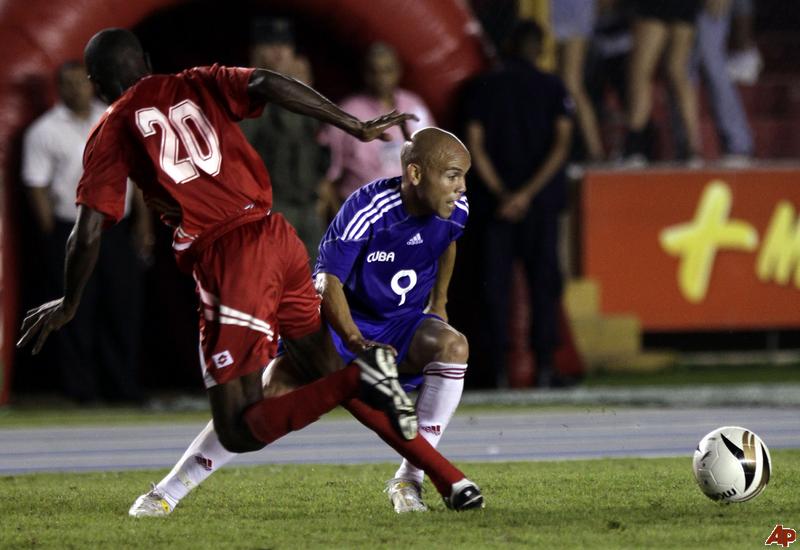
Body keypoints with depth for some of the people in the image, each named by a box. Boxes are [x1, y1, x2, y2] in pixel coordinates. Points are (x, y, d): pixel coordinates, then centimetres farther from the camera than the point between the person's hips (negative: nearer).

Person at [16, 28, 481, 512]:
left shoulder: (112, 130, 8)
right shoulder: (197, 85, 18)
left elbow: (89, 232, 3)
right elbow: (269, 85, 0)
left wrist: (69, 305, 19)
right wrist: (357, 127, -1)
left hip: (226, 258, -6)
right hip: (278, 237, 6)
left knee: (240, 432, -4)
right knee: (330, 377, 21)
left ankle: (362, 375, -25)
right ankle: (448, 477, 9)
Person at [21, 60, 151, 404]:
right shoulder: (44, 131, -1)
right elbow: (36, 186, -3)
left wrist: (143, 221, 9)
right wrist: (53, 237, -8)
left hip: (116, 230, 4)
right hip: (69, 231, -4)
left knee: (123, 311, 5)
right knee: (75, 315, -4)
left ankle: (123, 389, 13)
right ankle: (80, 390, 2)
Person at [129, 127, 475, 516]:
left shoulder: (456, 210, -10)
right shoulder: (366, 207, -27)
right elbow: (329, 283, -26)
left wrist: (437, 305, 18)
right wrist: (355, 342, -40)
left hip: (403, 323, 4)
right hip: (343, 319, -3)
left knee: (453, 346, -29)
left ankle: (409, 481, -22)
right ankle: (169, 490, -11)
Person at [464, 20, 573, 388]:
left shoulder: (483, 88, 4)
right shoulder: (552, 88, 0)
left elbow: (475, 147, -3)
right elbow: (561, 145, -9)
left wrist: (501, 193, -6)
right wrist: (528, 193, -12)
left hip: (495, 201, 1)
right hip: (541, 203, -1)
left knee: (496, 282, 3)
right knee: (542, 280, 4)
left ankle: (499, 368, -2)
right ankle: (544, 365, -2)